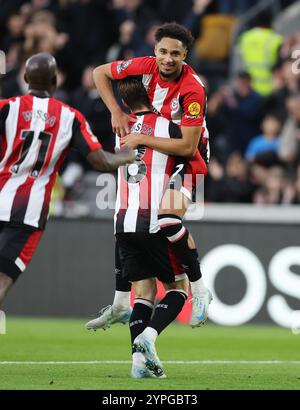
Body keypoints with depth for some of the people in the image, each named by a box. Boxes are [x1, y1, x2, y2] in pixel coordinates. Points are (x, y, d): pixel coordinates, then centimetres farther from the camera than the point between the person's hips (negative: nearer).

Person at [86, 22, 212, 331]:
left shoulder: (193, 90, -28)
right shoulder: (146, 67, -13)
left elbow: (188, 147, -30)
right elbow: (100, 73, 4)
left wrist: (142, 139, -26)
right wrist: (116, 112, -6)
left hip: (185, 162, -7)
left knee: (167, 219, -32)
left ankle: (199, 291, -15)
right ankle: (120, 305, 23)